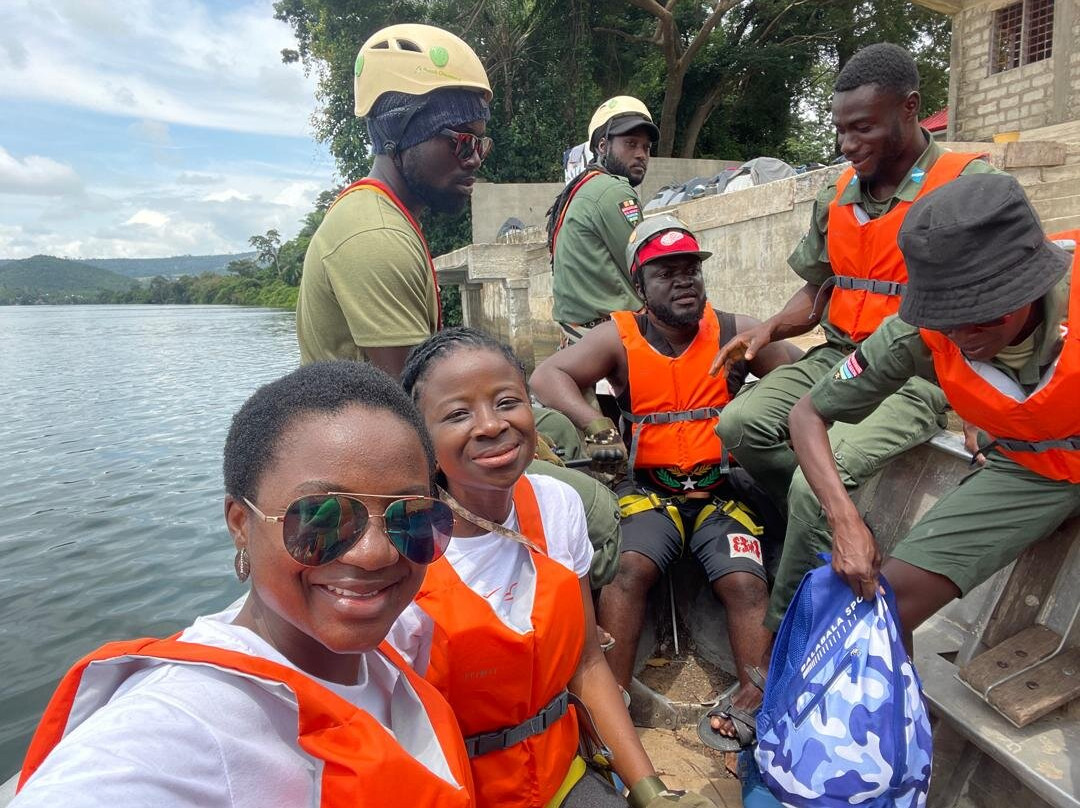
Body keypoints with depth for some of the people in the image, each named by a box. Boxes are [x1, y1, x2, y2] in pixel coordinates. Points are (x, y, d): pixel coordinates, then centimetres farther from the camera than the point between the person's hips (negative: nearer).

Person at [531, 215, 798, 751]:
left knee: (745, 581, -18)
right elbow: (548, 374, -10)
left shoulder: (734, 331, 3)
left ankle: (755, 701, -4)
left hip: (723, 489, 1)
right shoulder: (620, 338, -1)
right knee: (627, 567, -24)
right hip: (649, 490, -1)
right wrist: (594, 421, -28)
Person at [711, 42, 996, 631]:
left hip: (914, 374, -6)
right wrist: (771, 329, -2)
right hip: (836, 357, 6)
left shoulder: (968, 186, -7)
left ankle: (782, 628, -5)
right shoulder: (836, 196, 11)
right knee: (740, 423, -17)